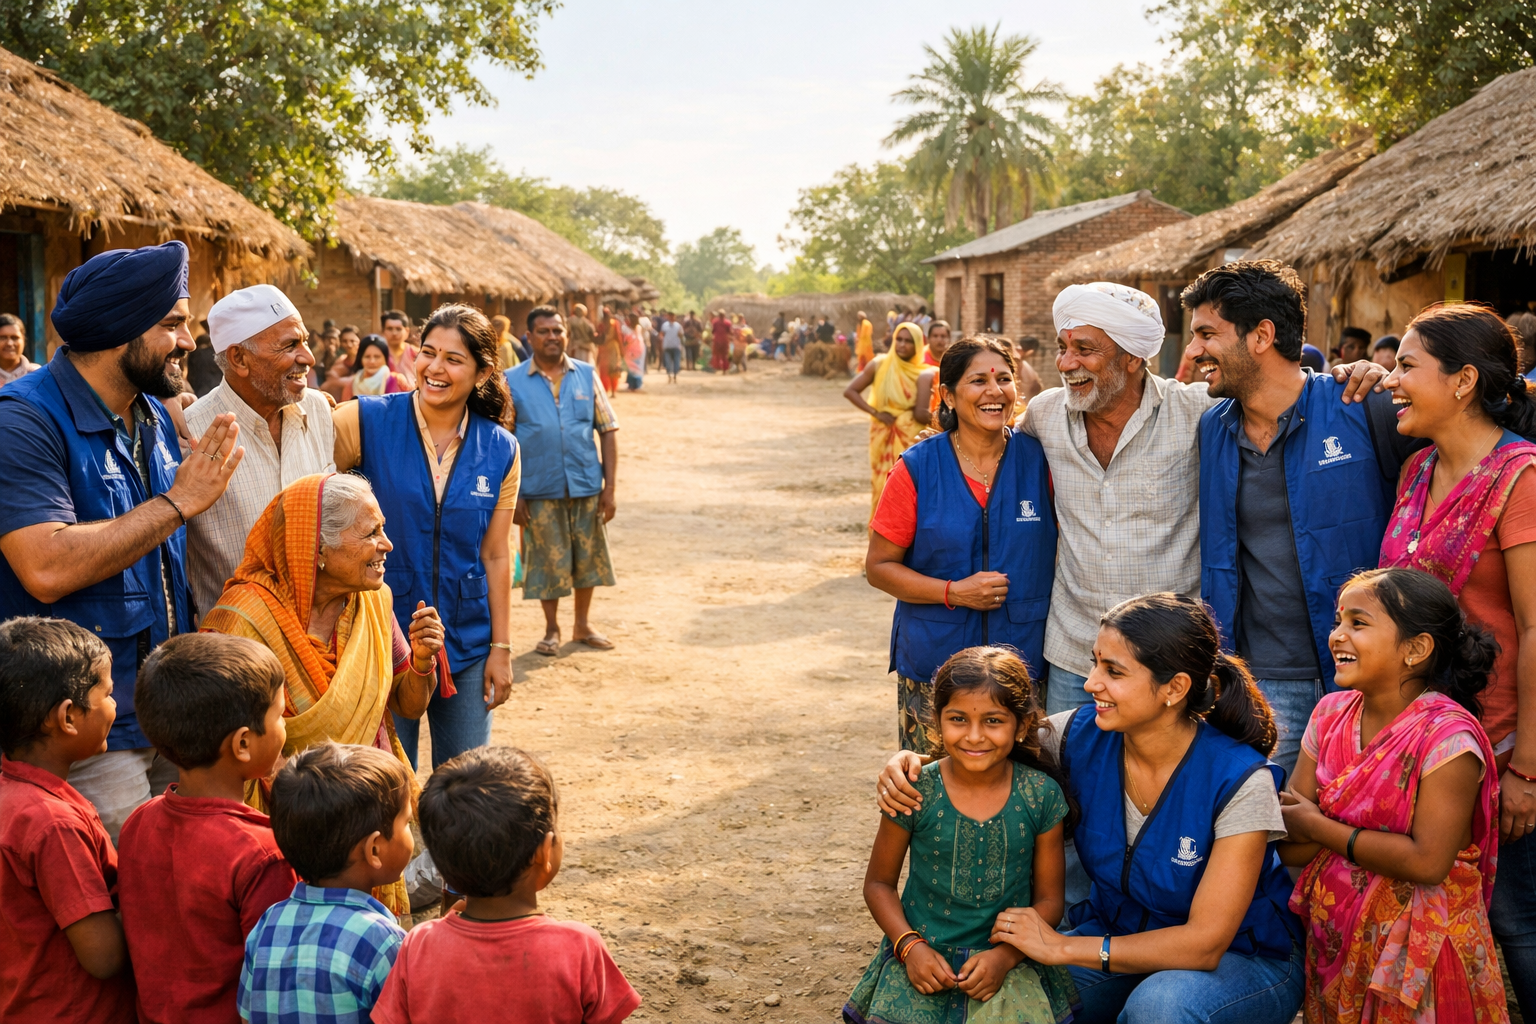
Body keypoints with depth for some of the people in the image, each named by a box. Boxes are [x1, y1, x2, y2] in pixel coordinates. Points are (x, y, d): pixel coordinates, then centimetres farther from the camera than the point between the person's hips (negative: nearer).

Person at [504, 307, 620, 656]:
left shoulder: (586, 375, 2)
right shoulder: (513, 383, -3)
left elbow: (608, 430, 2)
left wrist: (610, 486, -4)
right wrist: (513, 495, -9)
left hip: (587, 488, 2)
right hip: (540, 492, -2)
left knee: (587, 558, 12)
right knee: (548, 562, 8)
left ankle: (582, 625, 30)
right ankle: (552, 629, 26)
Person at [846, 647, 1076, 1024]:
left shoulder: (1041, 795, -4)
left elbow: (1049, 898, 3)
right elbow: (879, 883, 4)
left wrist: (1005, 955, -12)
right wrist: (910, 947, -11)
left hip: (1007, 961, 1)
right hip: (923, 957, 0)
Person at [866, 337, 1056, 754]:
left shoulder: (1038, 460, 0)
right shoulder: (917, 469, -3)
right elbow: (879, 566, 0)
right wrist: (954, 592, -13)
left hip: (1024, 666, 1)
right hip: (933, 671, -1)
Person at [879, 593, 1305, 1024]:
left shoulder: (1239, 781, -25)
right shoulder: (1082, 737, -12)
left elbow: (1205, 943, -26)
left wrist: (1061, 947, -26)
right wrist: (912, 763, -19)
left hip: (1246, 958, -3)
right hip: (1119, 933, 4)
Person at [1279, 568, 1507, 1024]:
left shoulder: (1446, 737, -18)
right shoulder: (1331, 714, 1)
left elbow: (1428, 863, -24)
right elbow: (1290, 845, -1)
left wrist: (1320, 828, -16)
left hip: (1415, 949, -5)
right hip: (1333, 938, 6)